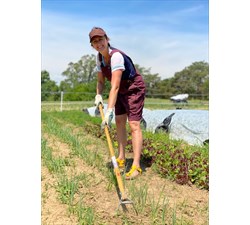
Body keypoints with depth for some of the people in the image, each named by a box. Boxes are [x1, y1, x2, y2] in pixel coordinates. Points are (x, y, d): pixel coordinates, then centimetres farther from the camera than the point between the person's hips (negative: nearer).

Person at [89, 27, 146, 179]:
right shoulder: (99, 58, -4)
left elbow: (115, 87, -38)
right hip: (122, 91, 9)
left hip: (134, 88, -9)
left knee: (134, 125, -15)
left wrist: (109, 111, -42)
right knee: (120, 122, 9)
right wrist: (98, 95, -13)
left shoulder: (116, 56, -31)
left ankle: (136, 166, -13)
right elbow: (101, 81, 6)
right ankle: (121, 159, 19)